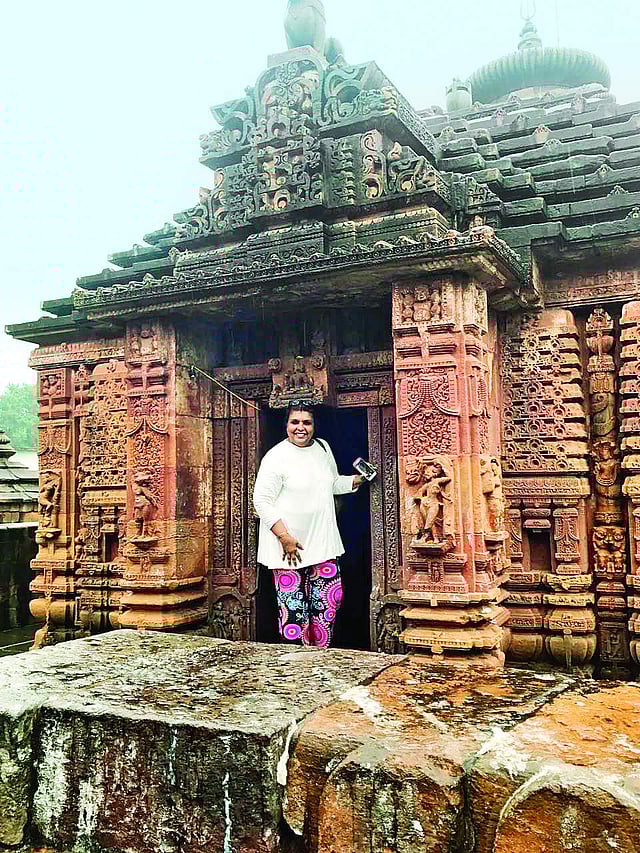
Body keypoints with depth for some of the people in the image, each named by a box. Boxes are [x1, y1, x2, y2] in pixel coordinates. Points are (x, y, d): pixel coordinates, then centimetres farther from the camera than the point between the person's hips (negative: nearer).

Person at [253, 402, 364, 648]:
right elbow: (262, 501, -15)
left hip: (323, 544, 7)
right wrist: (286, 538, -19)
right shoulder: (276, 457, -12)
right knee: (293, 609, -2)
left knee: (330, 601, 9)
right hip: (289, 546, -6)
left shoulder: (323, 448, 9)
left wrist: (357, 480, 9)